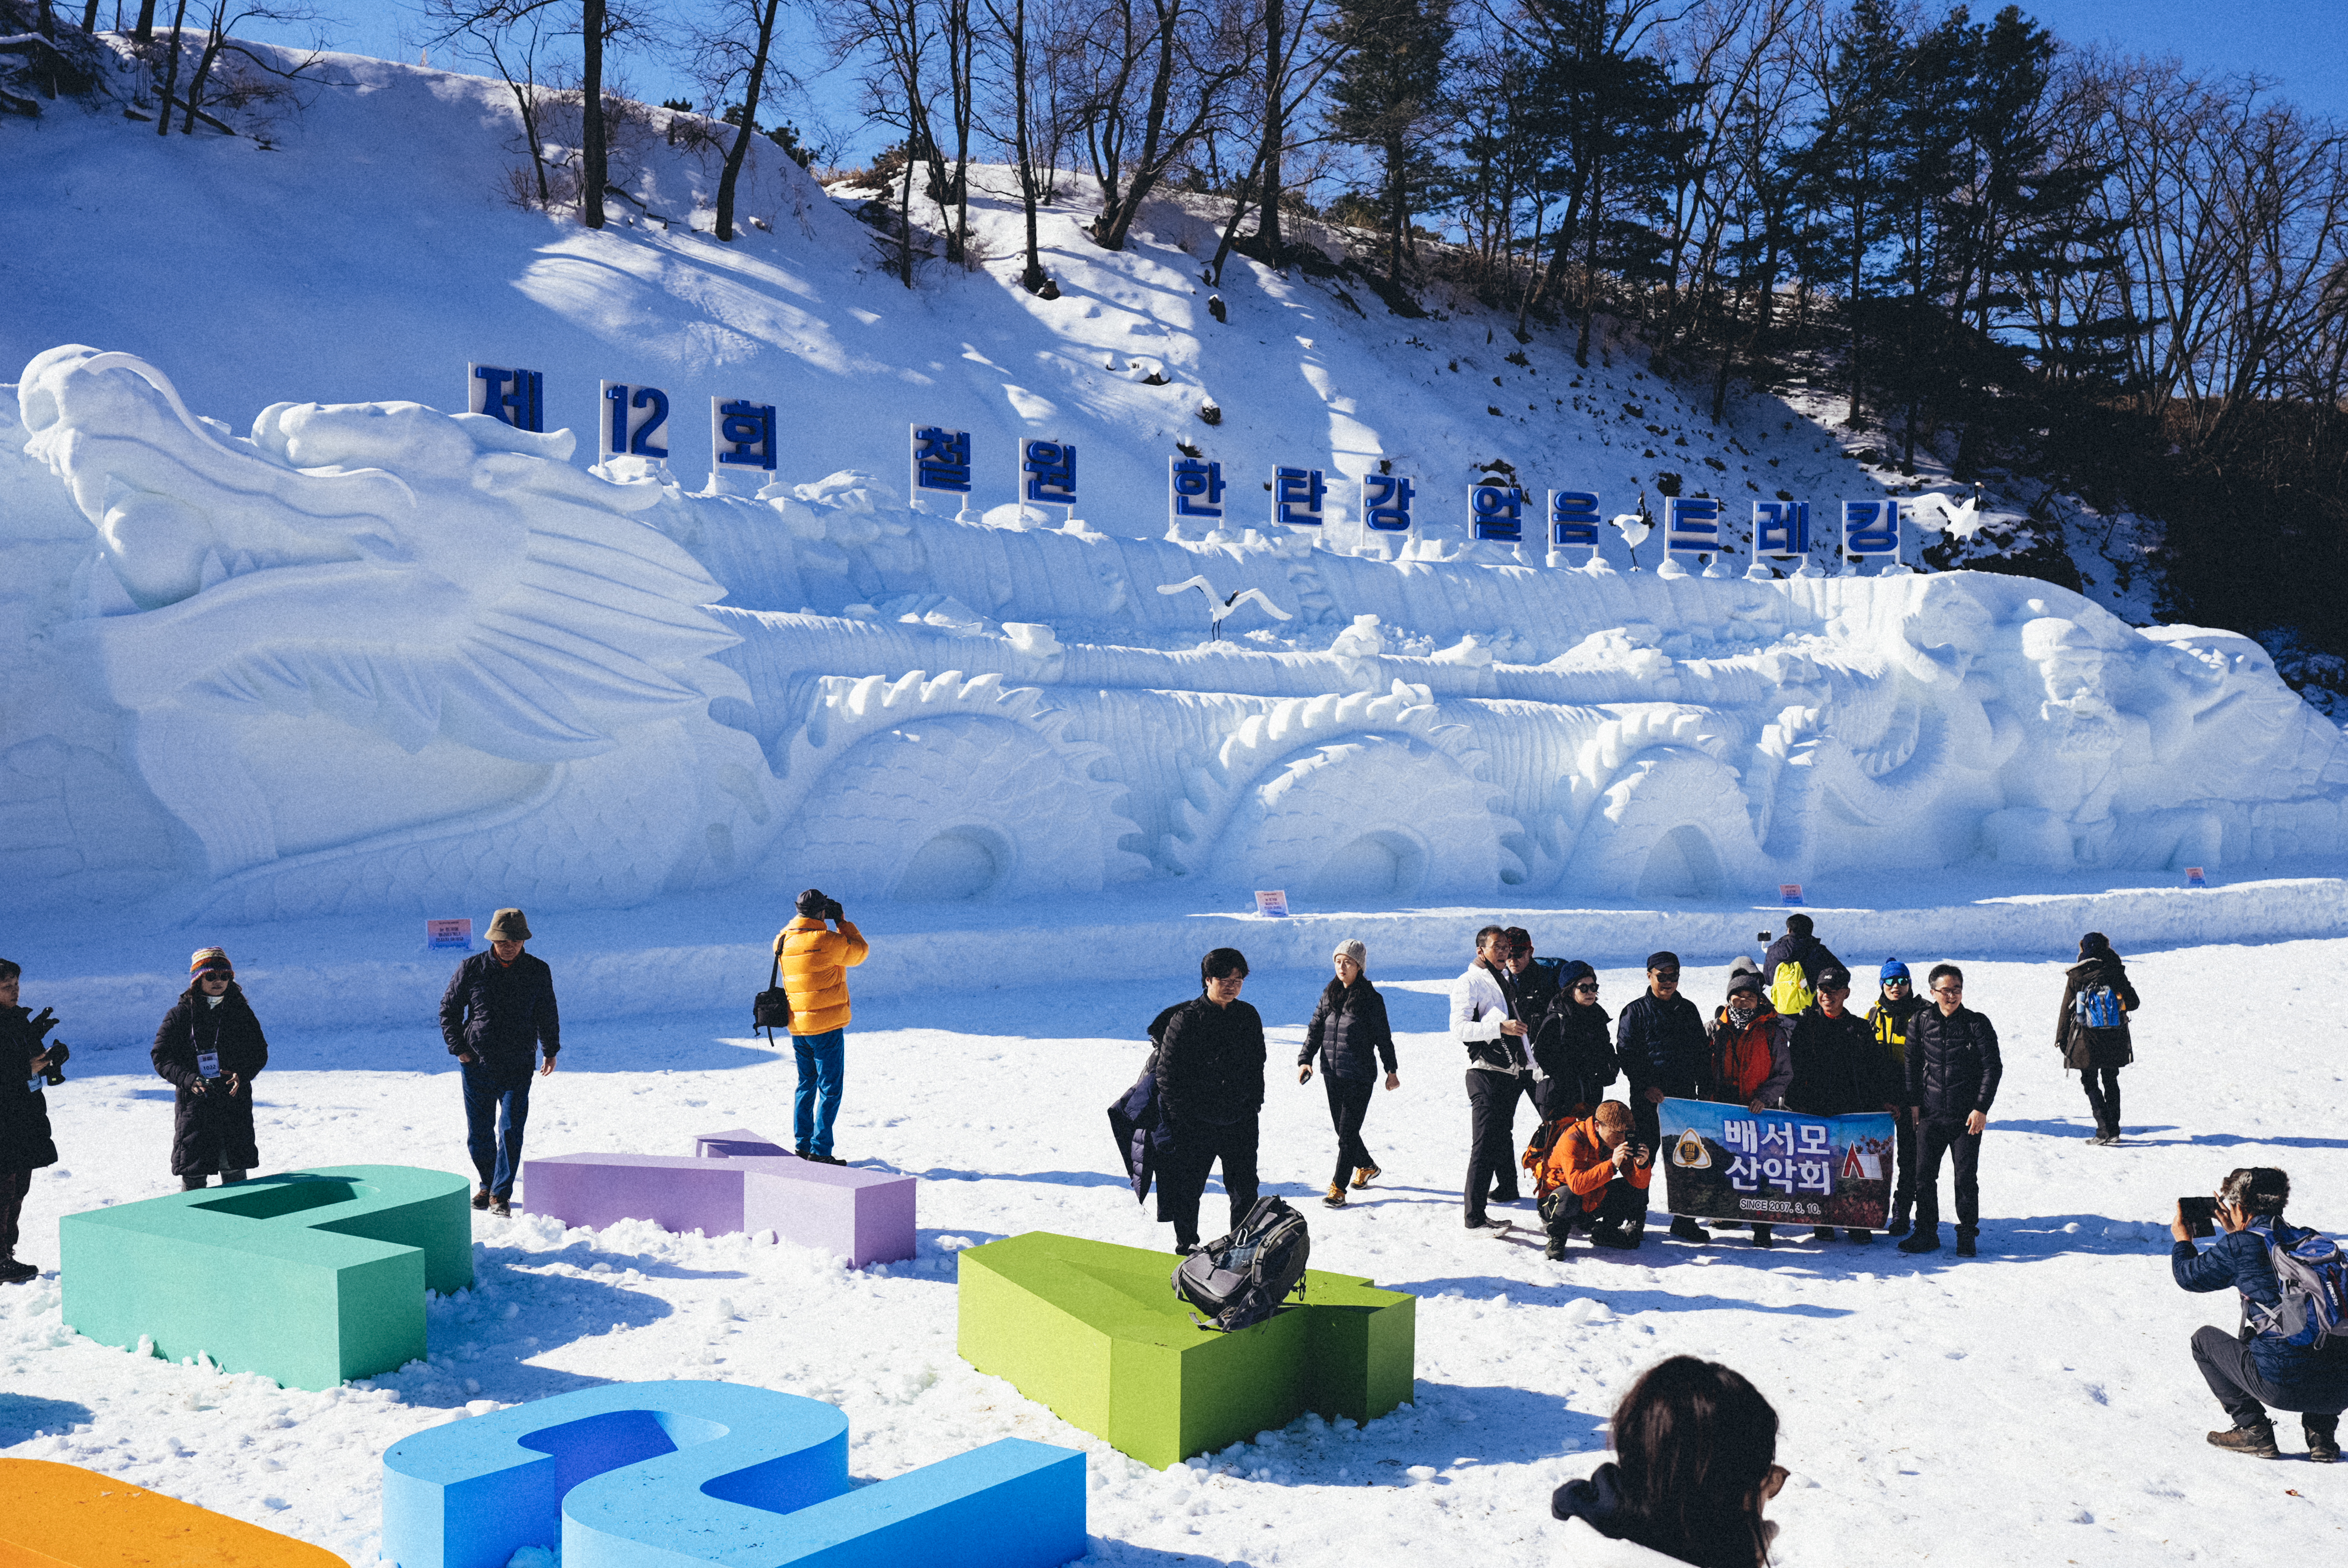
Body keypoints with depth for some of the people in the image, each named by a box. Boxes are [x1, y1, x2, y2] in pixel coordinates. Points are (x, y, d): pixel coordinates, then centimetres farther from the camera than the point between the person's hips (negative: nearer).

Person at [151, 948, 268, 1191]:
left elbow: (259, 1052, 9)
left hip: (235, 1102, 1)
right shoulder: (181, 1014, 2)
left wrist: (243, 1075, -11)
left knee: (235, 1171, 4)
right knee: (193, 1173, -1)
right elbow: (161, 1056, 1)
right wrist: (189, 1080, -16)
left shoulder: (242, 1012, 7)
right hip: (194, 1104, -1)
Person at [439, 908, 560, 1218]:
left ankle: (501, 1195, -2)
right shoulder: (471, 969, -2)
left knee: (511, 1130, -9)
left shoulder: (538, 971, 2)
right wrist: (458, 1048, 0)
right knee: (478, 1132, 9)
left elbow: (547, 1013, 15)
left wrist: (550, 1051, 16)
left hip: (519, 1067, -1)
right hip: (478, 1064, 1)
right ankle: (487, 1184, 30)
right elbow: (449, 1009, 8)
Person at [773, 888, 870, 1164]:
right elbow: (860, 951, -2)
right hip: (827, 1027, -7)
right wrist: (842, 922, 4)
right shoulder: (829, 942, -18)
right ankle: (820, 1150, -1)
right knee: (830, 1089, 1)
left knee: (807, 1084, 20)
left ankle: (802, 1145, 23)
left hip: (797, 1026, 7)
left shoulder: (783, 941, 1)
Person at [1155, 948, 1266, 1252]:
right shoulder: (1186, 1019, -11)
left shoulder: (1249, 1016, 4)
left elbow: (1257, 1064, 15)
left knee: (1245, 1191, 5)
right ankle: (1186, 1243, 29)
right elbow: (1167, 1072, -9)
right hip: (1194, 1124, -3)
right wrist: (1182, 1116, -9)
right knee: (1188, 1188, 10)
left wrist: (1254, 1103, 8)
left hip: (1240, 1121, 3)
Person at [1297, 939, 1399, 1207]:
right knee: (1342, 1128, 15)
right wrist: (1305, 1059, -2)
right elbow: (1315, 1029, 10)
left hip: (1360, 1076, -6)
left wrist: (1391, 1070, 3)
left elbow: (1383, 1037, -1)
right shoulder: (1329, 994, 7)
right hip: (1332, 1074, 6)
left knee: (1348, 1131, -7)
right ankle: (1367, 1167, 39)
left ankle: (1338, 1188, -2)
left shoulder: (1371, 999, -7)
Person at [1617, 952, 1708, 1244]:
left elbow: (1700, 1052, 17)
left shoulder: (1688, 1010, 13)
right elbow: (1626, 1054, -3)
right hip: (1648, 1098, -3)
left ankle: (1684, 1220, 12)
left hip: (1684, 1094, 3)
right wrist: (1646, 1086, -12)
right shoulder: (1635, 1011, 1)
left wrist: (1699, 1082, 2)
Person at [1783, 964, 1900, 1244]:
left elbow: (1878, 1066, 15)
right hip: (1815, 1108, -1)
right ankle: (1822, 1223, 11)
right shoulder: (1806, 1025, 6)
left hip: (1854, 1108, 1)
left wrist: (1887, 1100, 7)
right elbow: (1794, 1067, 3)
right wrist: (1796, 1103, -5)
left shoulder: (1859, 1028, 12)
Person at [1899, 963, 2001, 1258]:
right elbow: (1912, 1064, 11)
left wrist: (1981, 1108, -8)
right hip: (1930, 1114, 2)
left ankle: (1967, 1234, 15)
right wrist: (1914, 1102, 7)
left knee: (1966, 1177, 1)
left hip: (1967, 1115, -2)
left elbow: (1993, 1067, -2)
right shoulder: (1920, 1021, 3)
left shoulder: (1977, 1023, -3)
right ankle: (1926, 1233, 14)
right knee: (1924, 1175, 2)